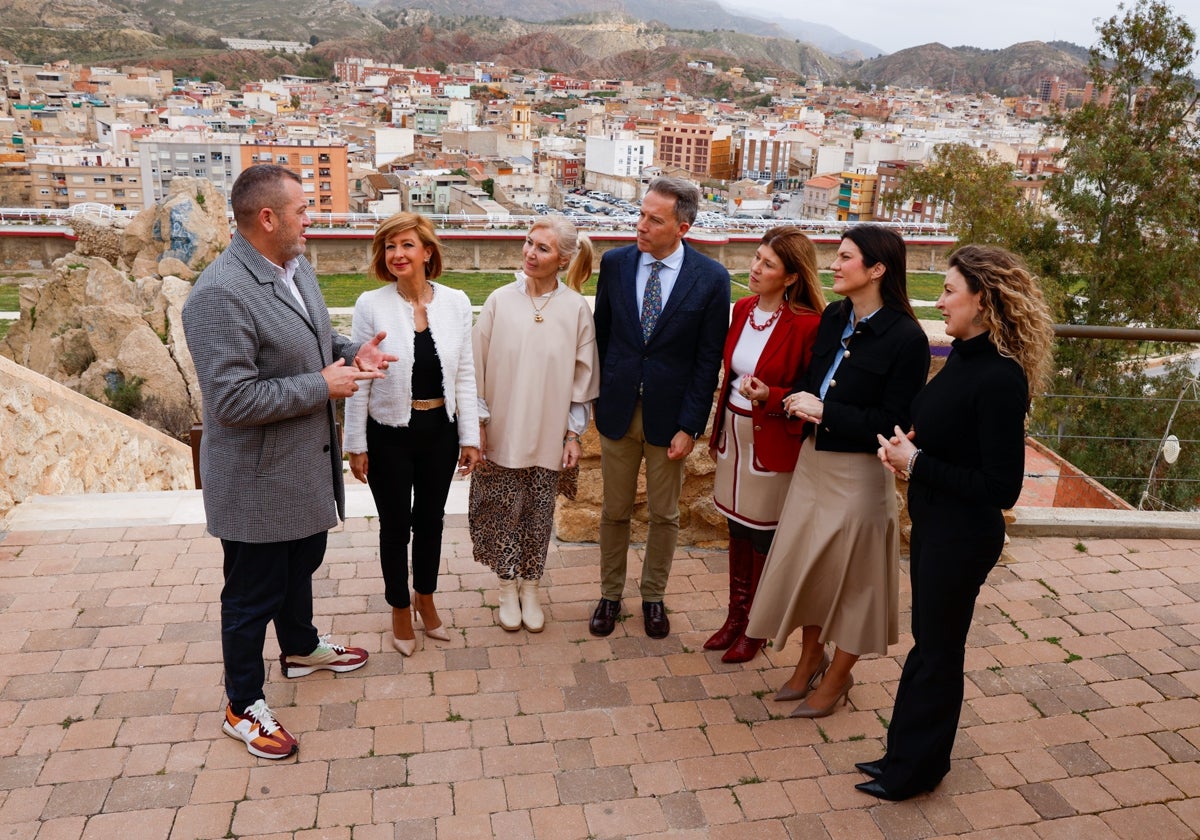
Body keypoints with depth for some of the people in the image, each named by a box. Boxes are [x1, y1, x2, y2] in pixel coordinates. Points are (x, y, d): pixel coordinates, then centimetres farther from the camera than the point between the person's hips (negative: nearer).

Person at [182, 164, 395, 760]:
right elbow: (232, 401, -29)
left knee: (301, 564, 27)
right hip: (257, 478, -9)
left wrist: (351, 353, -1)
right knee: (253, 592, 8)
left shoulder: (298, 267, 2)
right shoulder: (220, 295, -26)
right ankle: (243, 707, 28)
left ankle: (300, 648, 52)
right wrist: (322, 386, -23)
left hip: (307, 464, 9)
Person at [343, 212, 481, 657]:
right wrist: (356, 445, -5)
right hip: (390, 436, -2)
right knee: (395, 525, 13)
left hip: (440, 432, 2)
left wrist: (469, 437, 1)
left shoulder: (456, 302, -5)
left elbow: (465, 375, 0)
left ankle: (425, 599, 42)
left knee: (431, 520, 18)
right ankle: (400, 608, 35)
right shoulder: (371, 305, -11)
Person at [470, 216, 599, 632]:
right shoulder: (500, 301, -7)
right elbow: (478, 367, -1)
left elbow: (583, 378, 0)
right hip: (501, 434, 0)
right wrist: (478, 424, -2)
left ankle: (530, 589, 32)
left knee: (538, 515, 12)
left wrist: (573, 435, -1)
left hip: (547, 437, 0)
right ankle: (508, 589, 31)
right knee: (502, 513, 10)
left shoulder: (575, 308, -7)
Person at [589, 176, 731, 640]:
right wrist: (597, 397, 5)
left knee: (664, 515, 13)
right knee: (615, 511, 14)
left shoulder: (711, 278, -10)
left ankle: (653, 596, 32)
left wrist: (690, 427, -11)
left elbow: (709, 359, -8)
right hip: (618, 409, 2)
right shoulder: (615, 263, -3)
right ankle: (610, 594, 32)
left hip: (669, 414, -1)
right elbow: (601, 334, 6)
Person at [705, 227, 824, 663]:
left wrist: (771, 397, -26)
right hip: (734, 434, 6)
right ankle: (736, 614, 36)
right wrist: (718, 431, 14)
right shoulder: (742, 308, 2)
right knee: (737, 528, 18)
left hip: (774, 443, -6)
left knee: (764, 536, 9)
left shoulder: (807, 325, -19)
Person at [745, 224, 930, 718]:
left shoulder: (905, 338, -18)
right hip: (813, 461, 7)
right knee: (805, 563, 17)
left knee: (850, 574, 10)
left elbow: (893, 423, -19)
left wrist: (824, 411, -19)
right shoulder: (833, 318, 2)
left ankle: (836, 679, 31)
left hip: (858, 473, -7)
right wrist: (797, 401, -10)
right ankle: (810, 658, 40)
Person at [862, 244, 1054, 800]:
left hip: (962, 536, -8)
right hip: (934, 524, 8)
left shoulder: (1000, 379, -25)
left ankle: (914, 769, 30)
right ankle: (907, 752, 39)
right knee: (927, 640, 21)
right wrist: (903, 448, -4)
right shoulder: (963, 356, 1)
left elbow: (1002, 487, -24)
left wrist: (916, 462, -20)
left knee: (938, 650, 10)